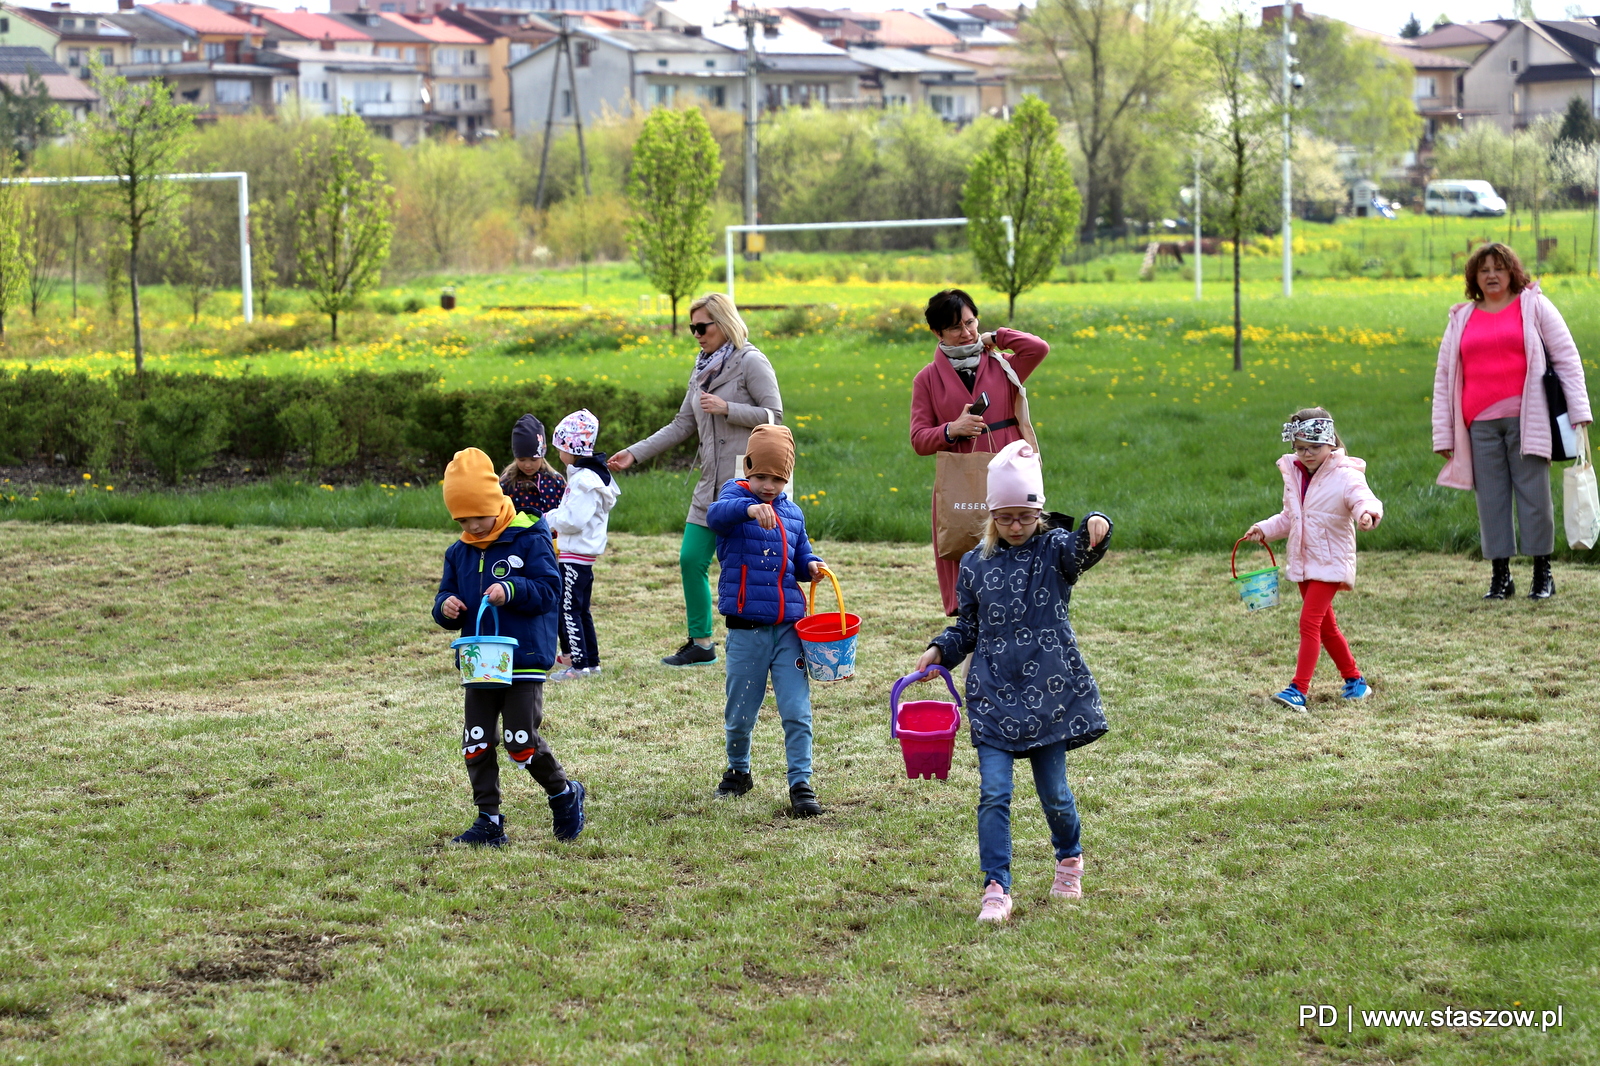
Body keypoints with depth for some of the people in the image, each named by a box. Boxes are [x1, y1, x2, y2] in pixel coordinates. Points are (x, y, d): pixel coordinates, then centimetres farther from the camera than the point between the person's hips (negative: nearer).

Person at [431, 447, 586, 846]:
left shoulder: (530, 540, -7)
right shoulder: (459, 552, 9)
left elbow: (548, 589, -11)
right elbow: (447, 596, 13)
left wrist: (512, 590, -28)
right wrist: (446, 608, -12)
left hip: (525, 661, -6)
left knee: (522, 744, -8)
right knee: (477, 745, 3)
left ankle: (565, 795, 18)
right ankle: (488, 822, 11)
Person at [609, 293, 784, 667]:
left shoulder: (751, 363, -7)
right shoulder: (702, 369, 16)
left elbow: (773, 416, -10)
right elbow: (682, 425, 18)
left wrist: (726, 408, -18)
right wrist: (635, 453, 12)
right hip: (711, 483, 8)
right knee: (691, 559, 5)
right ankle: (701, 643, 15)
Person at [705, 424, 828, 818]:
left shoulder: (793, 514, 12)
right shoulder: (737, 495, -3)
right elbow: (716, 515, -28)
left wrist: (811, 565, 3)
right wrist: (749, 508, -49)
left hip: (788, 626, 3)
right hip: (746, 627, -3)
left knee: (797, 711, -4)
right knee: (741, 711, 9)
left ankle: (801, 785, 1)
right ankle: (738, 771, 32)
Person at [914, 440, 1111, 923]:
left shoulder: (1055, 550, -1)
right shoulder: (976, 565, 7)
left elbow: (1083, 548, -24)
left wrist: (1096, 528, -46)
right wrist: (941, 650, -1)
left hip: (1050, 691, -1)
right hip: (994, 694, 2)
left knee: (1053, 790, 7)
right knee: (994, 791, -9)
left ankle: (1069, 859, 35)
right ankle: (996, 889, -7)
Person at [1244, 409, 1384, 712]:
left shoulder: (1345, 477, -15)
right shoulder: (1293, 475, 8)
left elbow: (1365, 500, -32)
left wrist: (1368, 512, -55)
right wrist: (1265, 530, 5)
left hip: (1330, 562, -8)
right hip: (1302, 562, 8)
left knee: (1310, 623, -15)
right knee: (1326, 627, 16)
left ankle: (1298, 690, -17)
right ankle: (1354, 680, 31)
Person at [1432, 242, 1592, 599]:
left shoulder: (1534, 306, 7)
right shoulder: (1461, 319, 14)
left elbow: (1567, 359, 5)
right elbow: (1444, 378, 17)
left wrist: (1578, 412, -3)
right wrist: (1444, 434, 12)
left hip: (1525, 419, -3)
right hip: (1480, 424, 3)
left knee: (1534, 495, -2)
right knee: (1491, 499, 3)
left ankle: (1543, 573, 7)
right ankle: (1500, 576, 9)